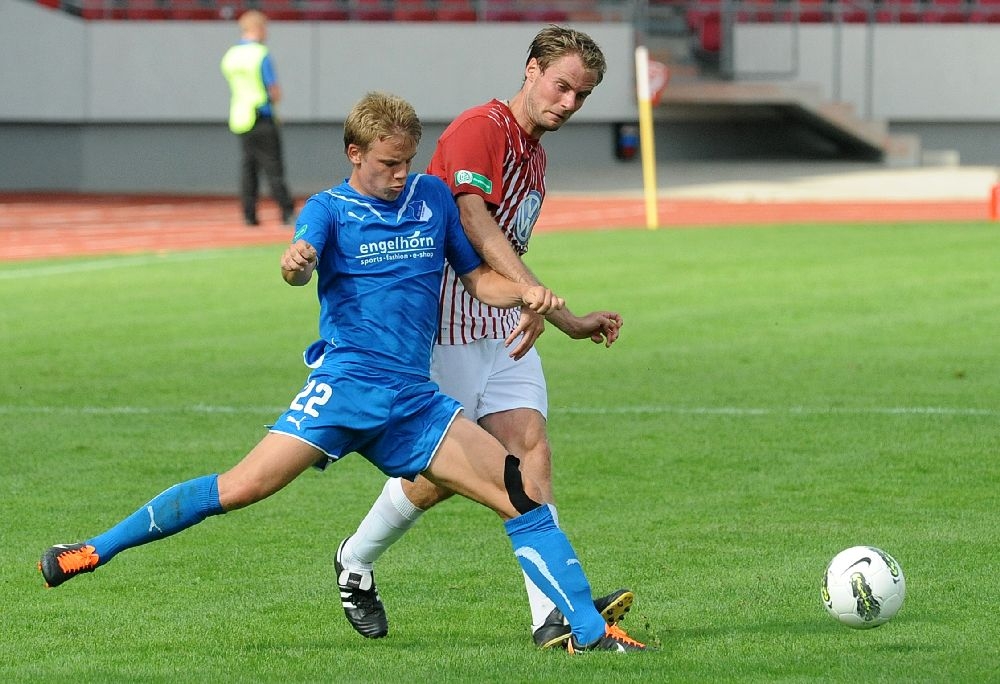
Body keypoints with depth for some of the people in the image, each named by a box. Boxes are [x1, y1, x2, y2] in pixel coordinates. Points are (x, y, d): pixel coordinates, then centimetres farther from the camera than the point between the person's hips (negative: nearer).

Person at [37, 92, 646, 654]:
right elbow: (302, 255, -22)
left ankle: (591, 631, 0)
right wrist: (296, 262, -47)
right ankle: (95, 551, -8)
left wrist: (527, 294, -2)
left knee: (524, 494, -5)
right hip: (344, 385, -4)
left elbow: (479, 279, 19)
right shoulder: (329, 210, -1)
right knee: (245, 485, -17)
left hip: (414, 400, 4)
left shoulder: (433, 197, 12)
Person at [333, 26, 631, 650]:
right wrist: (533, 293, -41)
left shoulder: (534, 154, 20)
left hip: (505, 322, 8)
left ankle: (555, 614, -16)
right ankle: (355, 563, 23)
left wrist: (572, 323, 28)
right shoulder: (480, 128, -11)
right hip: (448, 317, -8)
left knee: (531, 447, -7)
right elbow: (473, 218, -28)